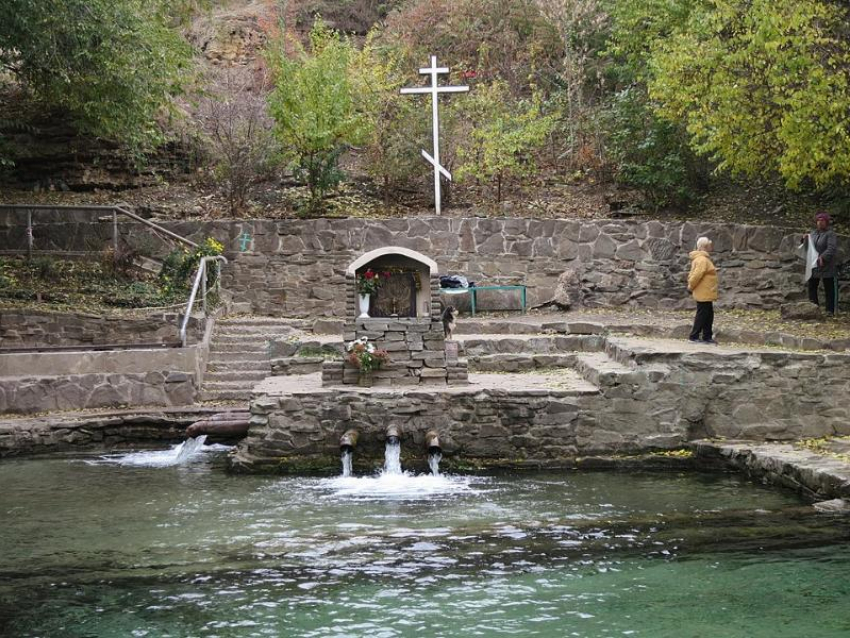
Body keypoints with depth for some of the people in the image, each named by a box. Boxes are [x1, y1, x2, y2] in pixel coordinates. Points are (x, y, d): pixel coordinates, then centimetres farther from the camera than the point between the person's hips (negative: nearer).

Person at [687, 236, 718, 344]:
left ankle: (707, 337, 17)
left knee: (708, 315, 13)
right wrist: (691, 286, -13)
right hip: (703, 294, -10)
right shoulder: (702, 260, -19)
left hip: (706, 294, 10)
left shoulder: (703, 258, 15)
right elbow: (696, 275, -25)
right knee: (702, 314, -3)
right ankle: (694, 336, 3)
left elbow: (694, 273, 18)